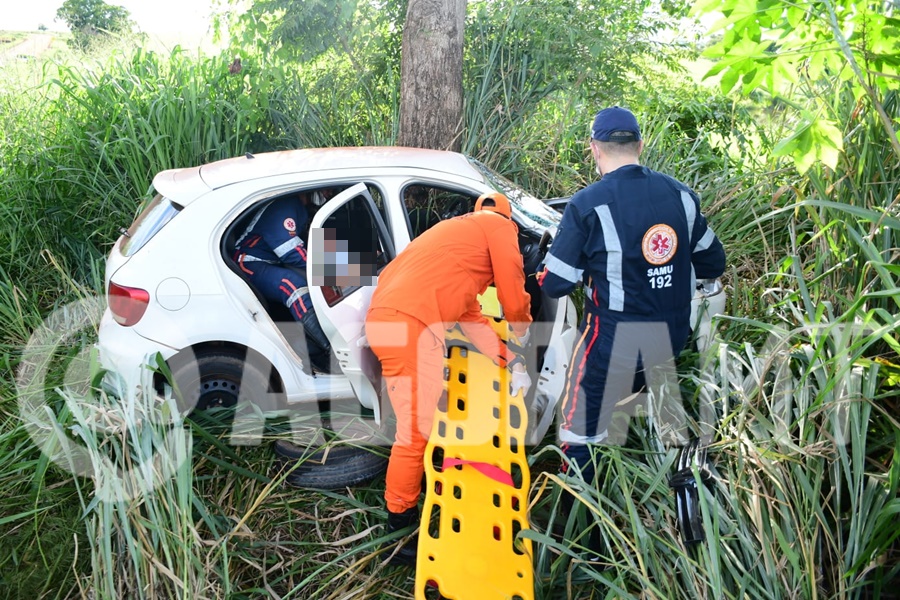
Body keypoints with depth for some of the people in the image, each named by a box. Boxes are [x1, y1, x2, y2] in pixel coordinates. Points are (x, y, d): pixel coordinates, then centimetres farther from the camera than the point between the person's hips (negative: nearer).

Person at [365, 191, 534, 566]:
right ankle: (401, 531, 6)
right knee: (416, 430, -4)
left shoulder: (460, 230, 34)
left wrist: (509, 360, 21)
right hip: (410, 323, -10)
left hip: (387, 316, 10)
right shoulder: (499, 225, 9)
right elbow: (512, 293, 5)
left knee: (419, 422, 22)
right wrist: (523, 329, 28)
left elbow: (470, 315, 27)